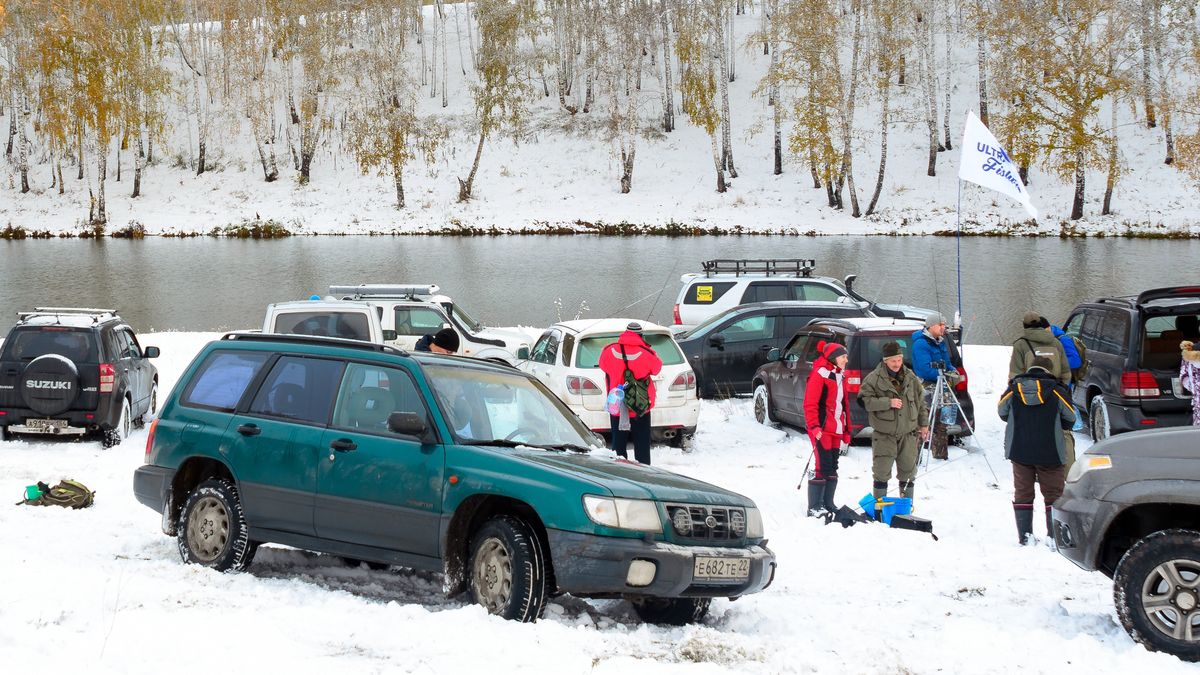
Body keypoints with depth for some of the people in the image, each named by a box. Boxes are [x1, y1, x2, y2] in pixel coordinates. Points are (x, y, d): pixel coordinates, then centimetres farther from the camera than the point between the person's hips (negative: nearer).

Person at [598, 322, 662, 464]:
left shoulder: (609, 351, -10)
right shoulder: (646, 353, -15)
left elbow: (603, 365, 10)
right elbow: (657, 368, 3)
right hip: (641, 408, -1)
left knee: (619, 442, 11)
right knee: (642, 442, 9)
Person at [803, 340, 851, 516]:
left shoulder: (840, 376, 17)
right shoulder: (819, 375, -10)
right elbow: (810, 404, -15)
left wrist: (846, 430, 21)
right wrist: (814, 427, -22)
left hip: (836, 429, 9)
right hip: (822, 429, -9)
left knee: (832, 468, 11)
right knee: (823, 467, -10)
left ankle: (828, 504, 19)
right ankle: (814, 508, -6)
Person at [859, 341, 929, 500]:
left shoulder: (911, 378, 7)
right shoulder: (874, 378, -7)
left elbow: (920, 402, 17)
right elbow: (865, 400, -13)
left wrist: (924, 424, 16)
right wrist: (888, 403, -19)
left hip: (908, 434, 4)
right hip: (884, 435, -4)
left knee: (908, 470, 10)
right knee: (882, 471, -4)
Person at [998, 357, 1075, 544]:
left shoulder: (1013, 390, -2)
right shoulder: (1057, 391, -8)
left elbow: (1002, 413, 12)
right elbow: (1070, 419, 3)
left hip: (1019, 452, 2)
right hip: (1050, 453, -2)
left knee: (1022, 493, 11)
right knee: (1053, 494, 7)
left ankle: (1024, 535, 6)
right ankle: (1054, 535, 4)